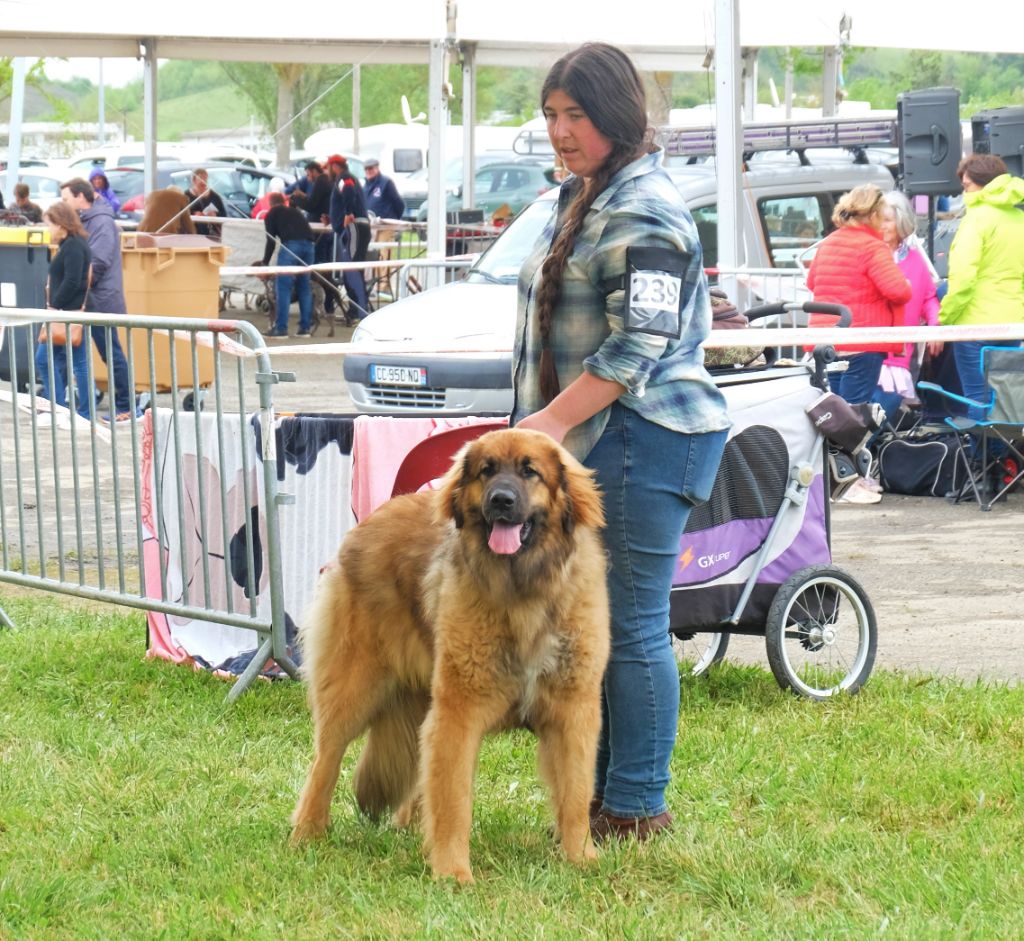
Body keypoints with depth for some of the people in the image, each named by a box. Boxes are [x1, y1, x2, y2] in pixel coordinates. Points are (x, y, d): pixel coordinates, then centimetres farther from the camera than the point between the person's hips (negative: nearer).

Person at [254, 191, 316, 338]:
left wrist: (265, 261, 20)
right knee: (305, 286, 13)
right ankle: (305, 328, 12)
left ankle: (281, 328, -8)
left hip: (291, 244, -5)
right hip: (308, 243, 5)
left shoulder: (272, 214, 19)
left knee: (283, 287, -2)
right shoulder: (296, 212, 33)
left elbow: (271, 240, 12)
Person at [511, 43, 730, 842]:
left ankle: (636, 807, -1)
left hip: (644, 437, -10)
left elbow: (637, 347, -20)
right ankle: (602, 789, 21)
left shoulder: (645, 212, -14)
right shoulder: (581, 197, 18)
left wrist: (552, 420, -21)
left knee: (631, 625, -7)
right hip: (591, 438, 10)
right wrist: (541, 424, 21)